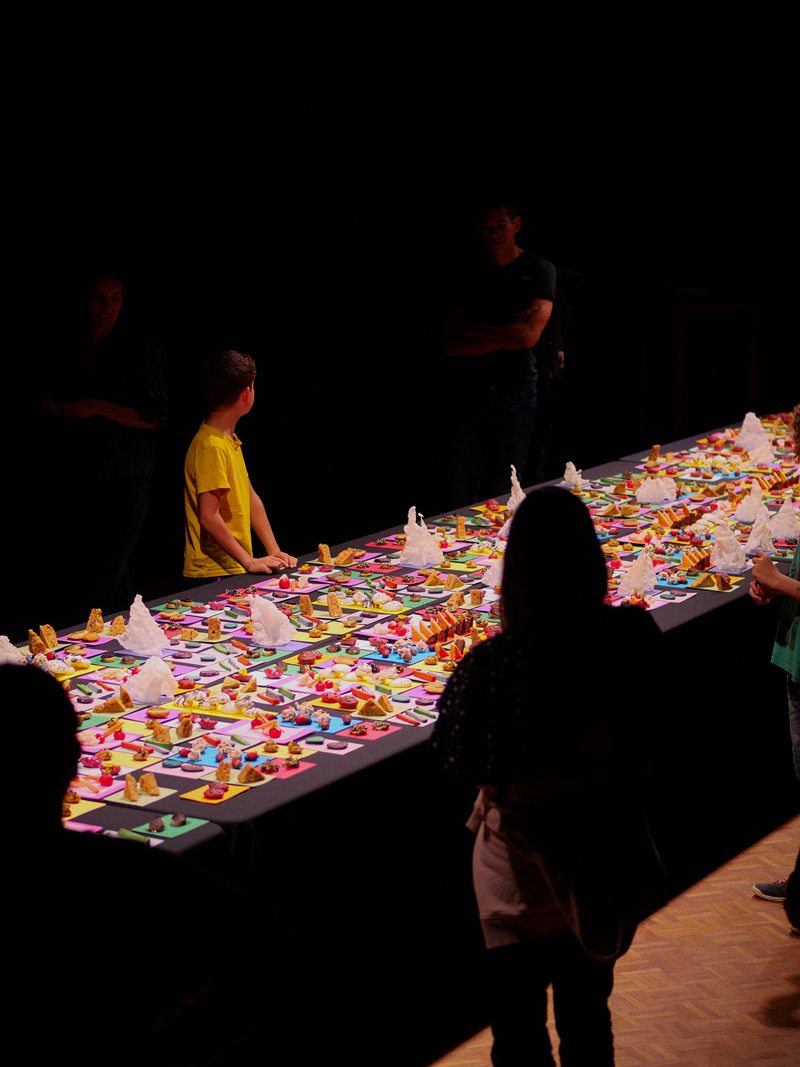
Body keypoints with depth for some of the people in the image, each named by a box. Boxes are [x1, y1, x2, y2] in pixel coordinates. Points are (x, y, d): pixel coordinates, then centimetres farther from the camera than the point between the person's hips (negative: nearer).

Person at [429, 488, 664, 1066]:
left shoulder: (491, 665, -27)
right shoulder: (633, 636, -15)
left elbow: (456, 764, -16)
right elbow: (651, 718, 1)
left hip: (528, 865, -4)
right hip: (606, 854, 4)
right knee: (588, 1017, 24)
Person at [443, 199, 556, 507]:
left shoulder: (539, 270, 2)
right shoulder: (472, 276, 11)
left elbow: (529, 336, -12)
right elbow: (452, 346, 2)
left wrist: (474, 329, -2)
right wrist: (506, 335, -9)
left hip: (516, 392, -3)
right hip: (472, 392, 3)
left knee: (500, 496, -1)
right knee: (460, 497, -2)